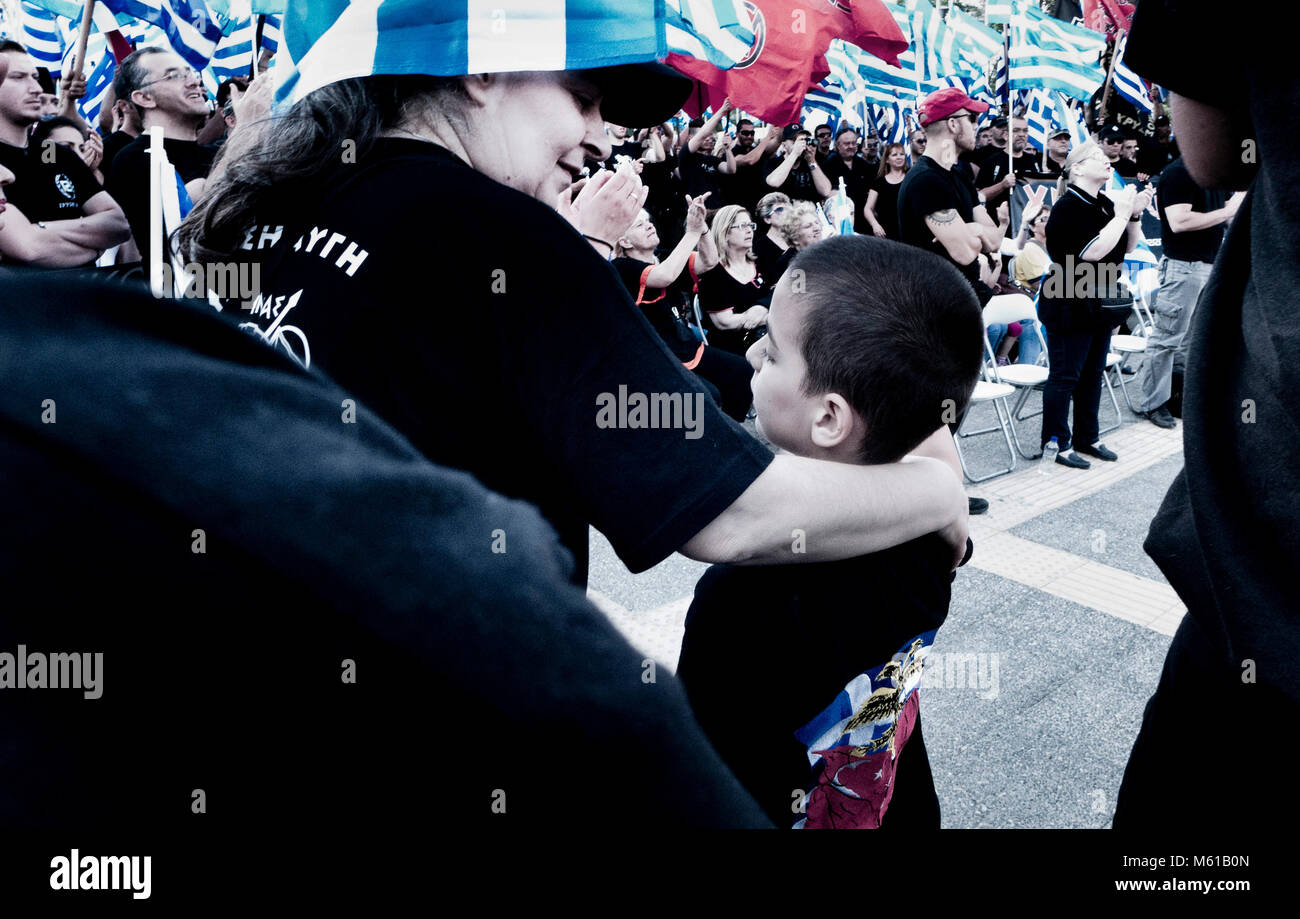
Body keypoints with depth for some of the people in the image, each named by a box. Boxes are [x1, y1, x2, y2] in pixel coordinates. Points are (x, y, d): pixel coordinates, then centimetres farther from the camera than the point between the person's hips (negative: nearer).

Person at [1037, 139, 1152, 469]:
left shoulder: (1105, 204, 12)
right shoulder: (1068, 206, -15)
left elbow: (1128, 246, 17)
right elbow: (1094, 250, -25)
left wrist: (1135, 215, 1)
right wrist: (1121, 214, -19)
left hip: (1099, 303, 9)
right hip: (1069, 304, -9)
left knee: (1093, 373, 14)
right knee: (1065, 376, -3)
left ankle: (1087, 438, 24)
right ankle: (1057, 443, 5)